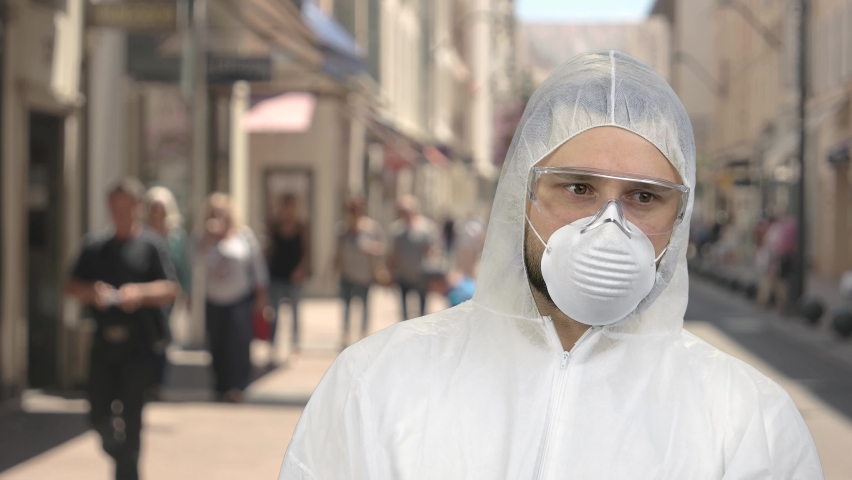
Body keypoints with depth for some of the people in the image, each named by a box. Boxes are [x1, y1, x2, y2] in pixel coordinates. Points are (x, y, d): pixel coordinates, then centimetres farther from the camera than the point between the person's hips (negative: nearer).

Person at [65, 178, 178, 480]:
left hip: (140, 344, -4)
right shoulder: (95, 245, 13)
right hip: (104, 341, 4)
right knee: (98, 413, 5)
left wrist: (140, 292, -23)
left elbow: (170, 291, -5)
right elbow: (71, 286, 8)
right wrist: (92, 292, -13)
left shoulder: (151, 245, 1)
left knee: (129, 412, -7)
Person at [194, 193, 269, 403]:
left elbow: (257, 265, 3)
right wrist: (210, 238, -21)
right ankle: (221, 387, 12)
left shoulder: (244, 234, -2)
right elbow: (197, 260, -13)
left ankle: (238, 387, -8)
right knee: (217, 345, 2)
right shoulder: (203, 236, 4)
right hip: (214, 301, 3)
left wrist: (261, 294, 2)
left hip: (241, 299, -3)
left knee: (239, 343, -14)